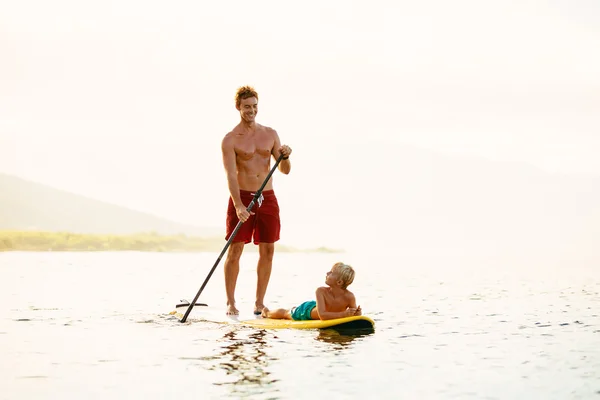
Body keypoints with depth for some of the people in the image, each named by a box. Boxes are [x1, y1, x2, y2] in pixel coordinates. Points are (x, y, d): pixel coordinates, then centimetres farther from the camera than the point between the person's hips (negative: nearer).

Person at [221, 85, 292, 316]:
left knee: (267, 251, 4)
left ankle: (259, 303, 12)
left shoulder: (270, 134, 9)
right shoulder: (230, 140, -5)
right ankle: (230, 303, 6)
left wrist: (285, 157, -14)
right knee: (235, 250, -4)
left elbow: (285, 171, 9)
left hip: (267, 198, 4)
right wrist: (238, 206, -28)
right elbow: (231, 175, -15)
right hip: (242, 198, -4)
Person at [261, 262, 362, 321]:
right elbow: (322, 315, -51)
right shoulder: (321, 291, -42)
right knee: (284, 313, 28)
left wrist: (357, 313, -53)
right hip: (306, 309, -2)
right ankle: (267, 312, 60)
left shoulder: (349, 297, -39)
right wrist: (343, 314, -61)